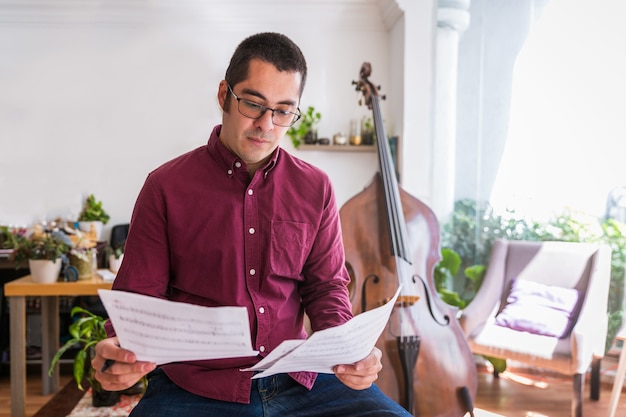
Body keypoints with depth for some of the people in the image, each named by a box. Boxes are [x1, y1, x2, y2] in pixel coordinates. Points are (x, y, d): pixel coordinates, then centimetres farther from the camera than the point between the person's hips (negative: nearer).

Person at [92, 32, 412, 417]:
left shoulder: (315, 188, 6)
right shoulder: (167, 186, -2)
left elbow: (326, 286, 10)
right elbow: (138, 295, 1)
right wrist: (120, 350, -21)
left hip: (296, 381, 3)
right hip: (195, 383, -2)